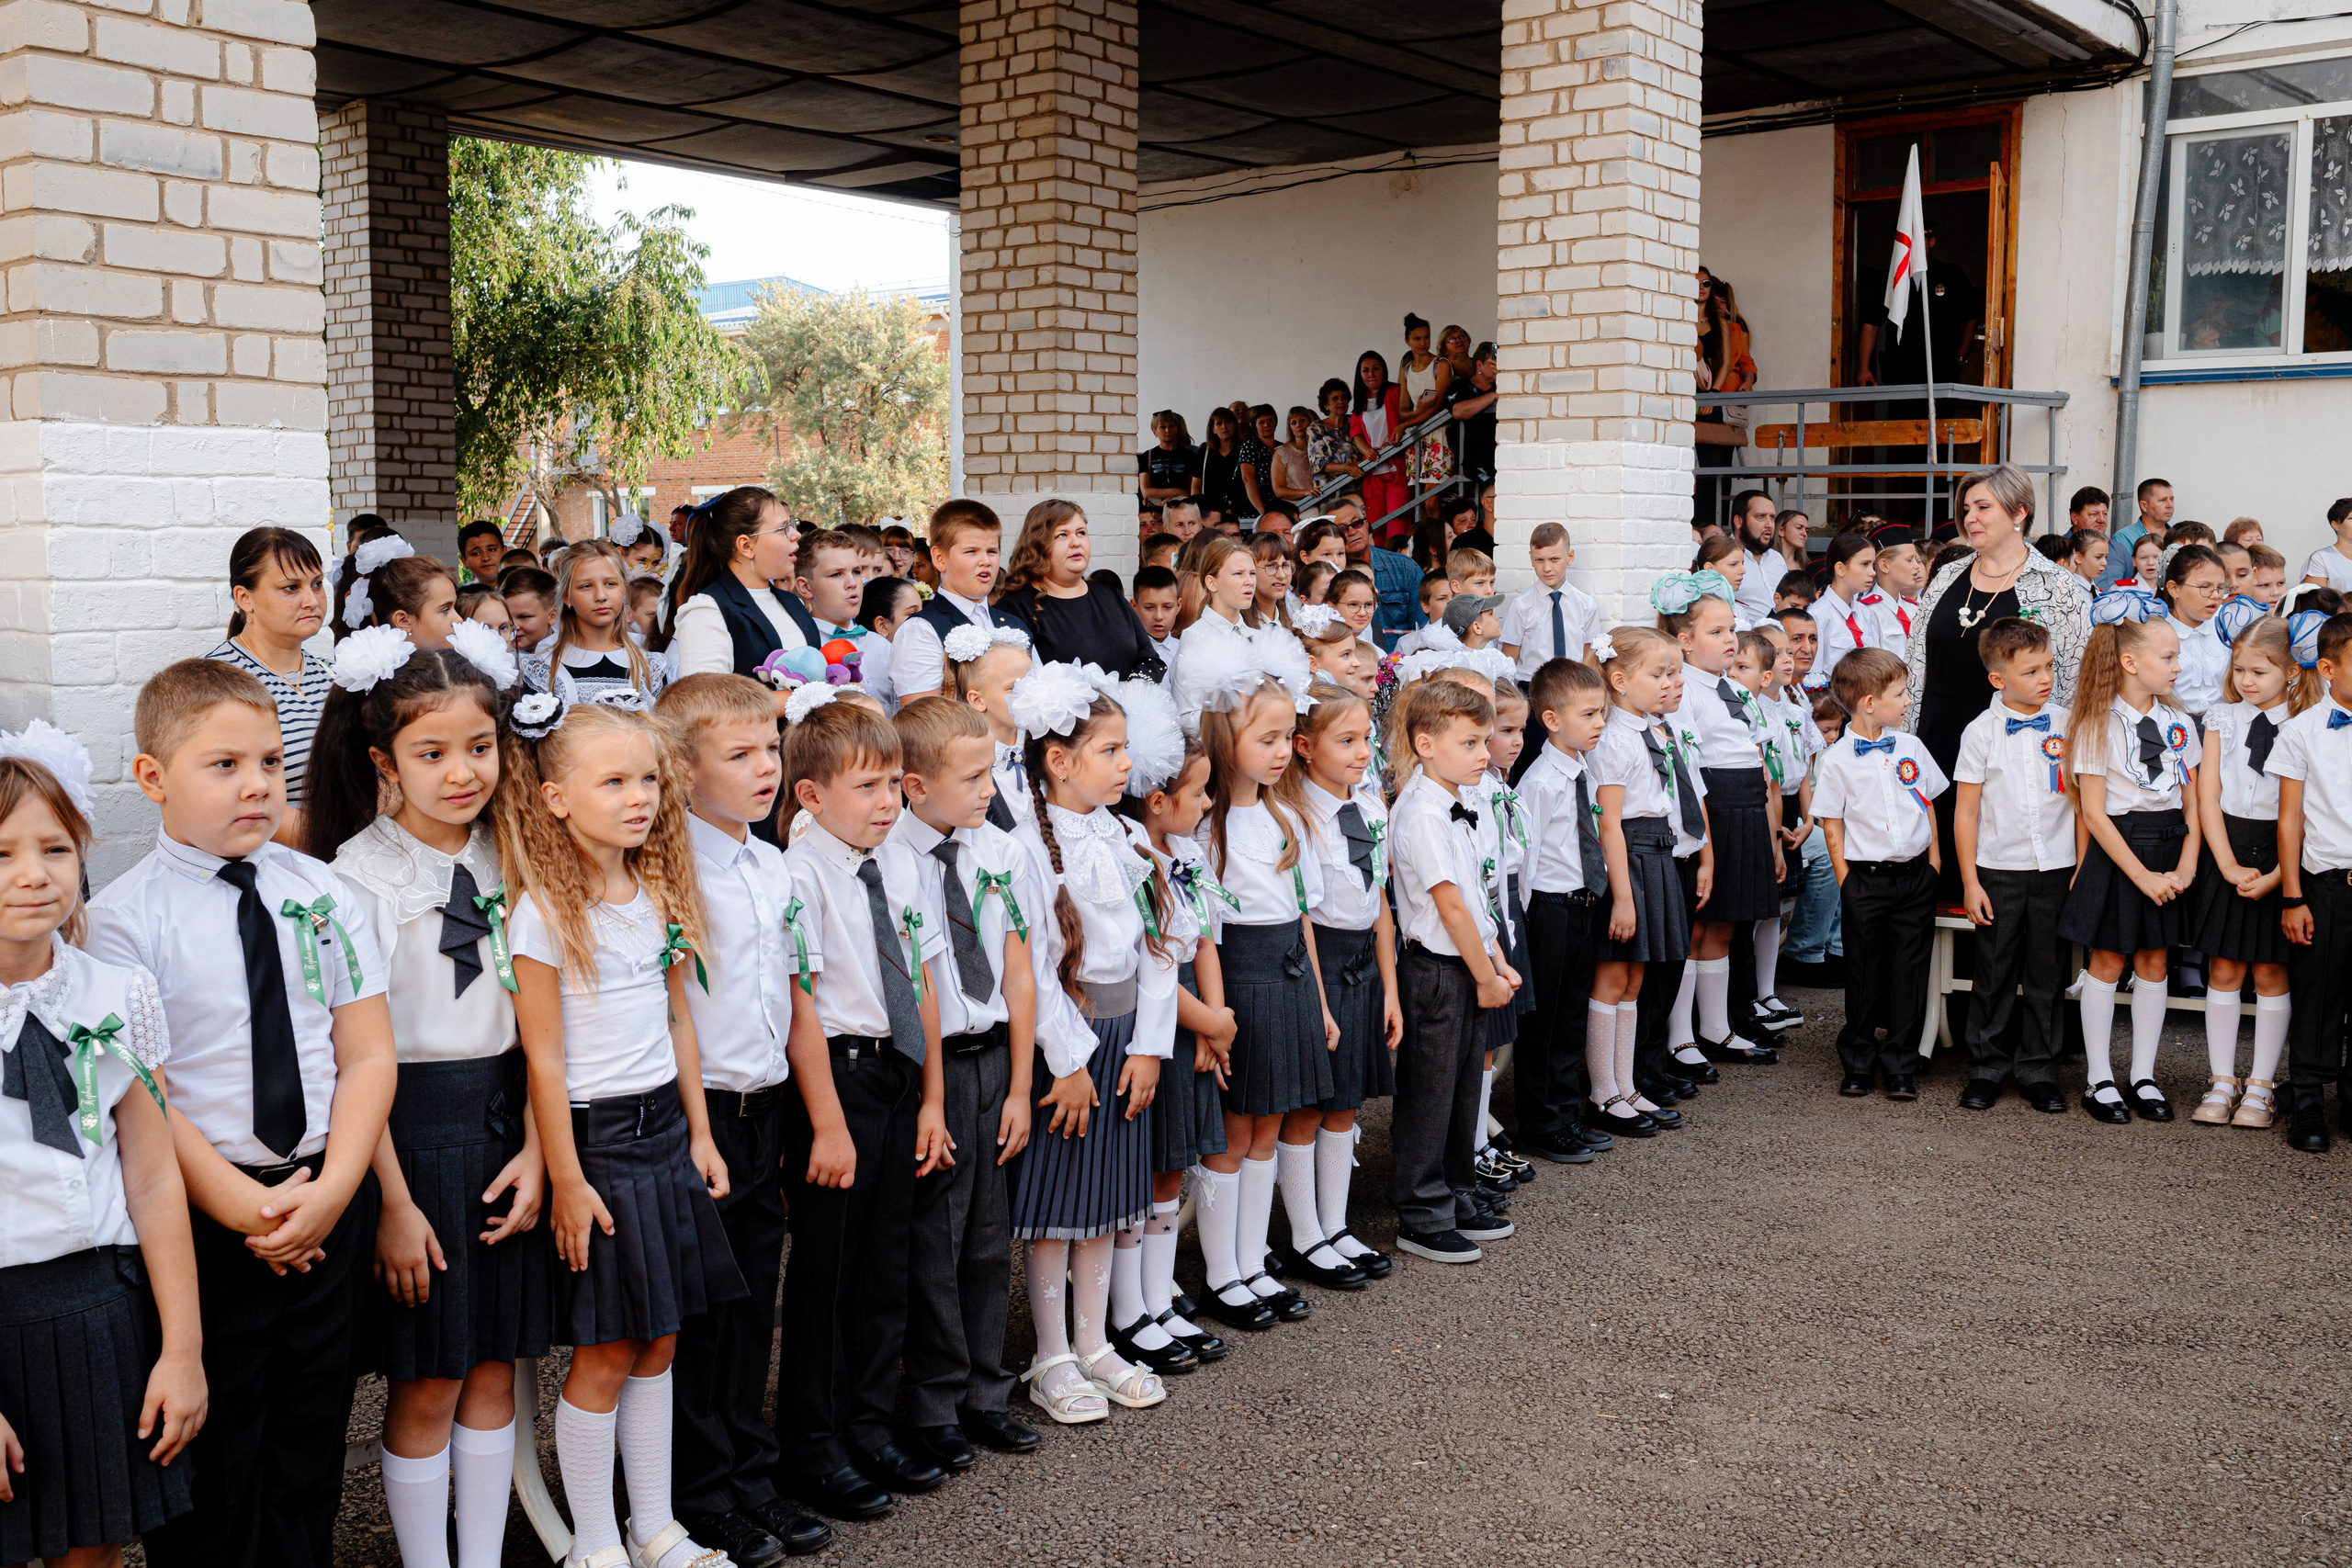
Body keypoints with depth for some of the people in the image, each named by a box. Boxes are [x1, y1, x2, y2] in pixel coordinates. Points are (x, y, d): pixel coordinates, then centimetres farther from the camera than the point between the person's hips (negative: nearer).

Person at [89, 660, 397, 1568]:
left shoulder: (322, 895, 2)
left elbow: (367, 1055, 0)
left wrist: (331, 1189, -12)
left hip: (330, 1202, 4)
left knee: (311, 1434, 15)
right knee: (211, 1451, 7)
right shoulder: (122, 919, -9)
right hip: (203, 1213, -3)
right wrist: (242, 1204, -18)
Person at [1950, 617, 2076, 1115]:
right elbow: (1966, 812, -1)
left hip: (2057, 869, 2)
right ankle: (1987, 1068, 18)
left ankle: (2039, 1070, 20)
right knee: (1995, 975, 6)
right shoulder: (1981, 732, -3)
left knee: (2047, 976, 8)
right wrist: (1970, 882, -4)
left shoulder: (2067, 725, 2)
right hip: (1999, 871, -1)